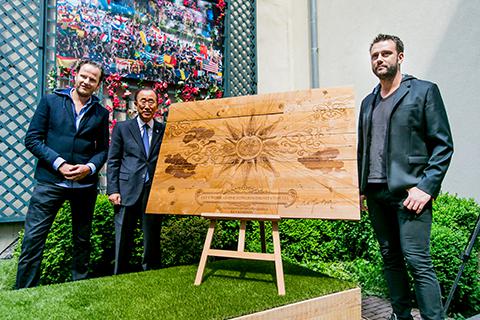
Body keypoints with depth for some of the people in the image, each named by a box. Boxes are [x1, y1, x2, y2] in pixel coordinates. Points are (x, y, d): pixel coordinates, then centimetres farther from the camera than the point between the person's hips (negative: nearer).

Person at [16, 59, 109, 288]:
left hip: (85, 184, 2)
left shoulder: (101, 113, 9)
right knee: (33, 238, -3)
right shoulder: (50, 101, 4)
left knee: (82, 240, 13)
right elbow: (32, 139, -1)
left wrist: (90, 167, -11)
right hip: (50, 181, -2)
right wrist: (59, 163, -13)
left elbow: (103, 149, 10)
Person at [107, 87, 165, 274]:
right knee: (123, 240, 5)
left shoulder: (164, 131, 9)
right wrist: (113, 190, -4)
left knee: (152, 240, 8)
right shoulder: (122, 128, 7)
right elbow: (113, 161, 5)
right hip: (127, 191, -1)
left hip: (155, 192, 1)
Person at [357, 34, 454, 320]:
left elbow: (443, 145, -4)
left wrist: (426, 187, -13)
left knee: (418, 261, -8)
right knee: (390, 258, 12)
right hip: (375, 194, 6)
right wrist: (360, 188, 12)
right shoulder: (368, 102, 17)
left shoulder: (424, 91, 1)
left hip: (408, 192, -6)